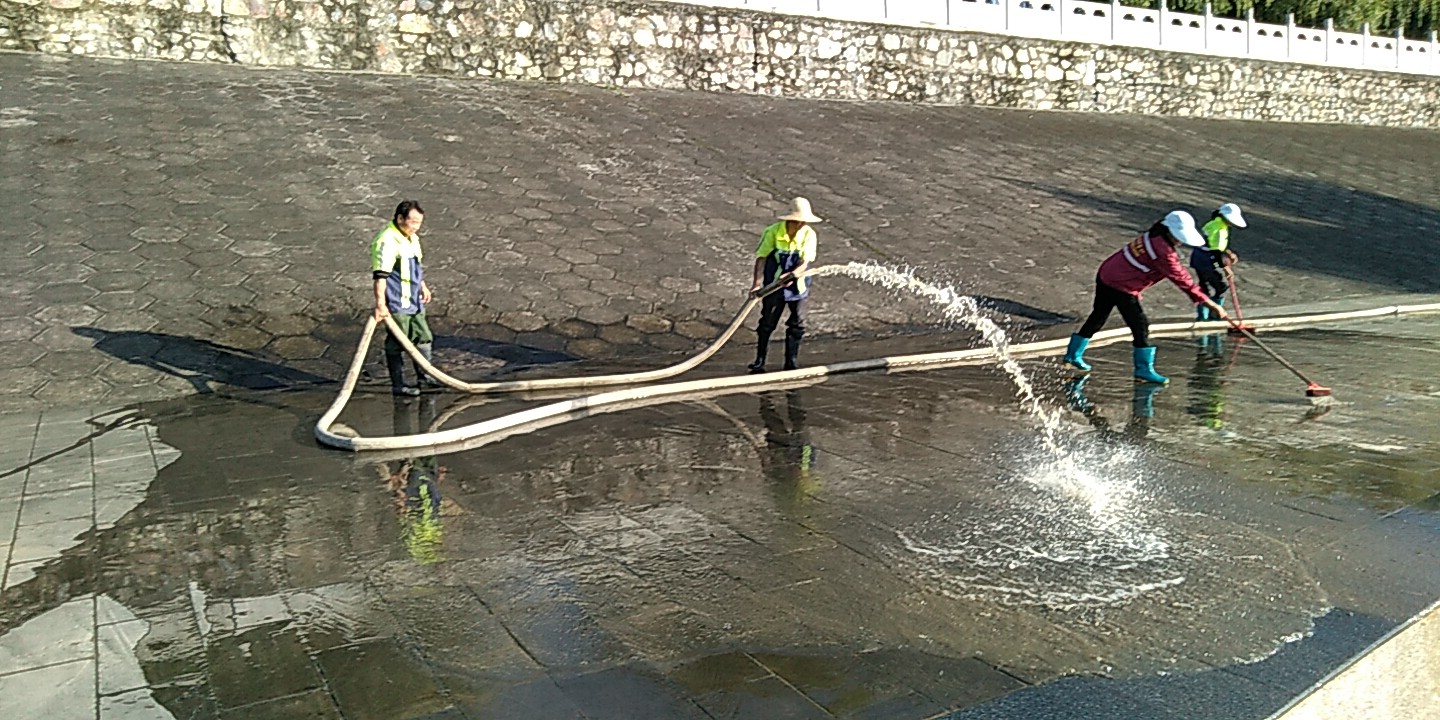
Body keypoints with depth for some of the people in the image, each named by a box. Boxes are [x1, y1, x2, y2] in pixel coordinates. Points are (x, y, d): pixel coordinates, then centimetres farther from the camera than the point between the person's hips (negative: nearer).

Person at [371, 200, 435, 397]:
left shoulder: (412, 238, 11)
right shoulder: (387, 241, -19)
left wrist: (423, 287, 31)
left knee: (424, 337, 16)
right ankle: (398, 384, 10)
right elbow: (380, 275, -24)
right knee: (397, 344, 0)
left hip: (413, 301, 9)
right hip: (396, 303, -9)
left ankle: (423, 376, 31)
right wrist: (380, 304, -27)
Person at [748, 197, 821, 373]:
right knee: (767, 323, 4)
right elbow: (761, 258, -13)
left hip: (797, 285, 2)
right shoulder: (773, 232, -15)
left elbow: (805, 262, -18)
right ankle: (759, 361, 17)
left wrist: (792, 275, -36)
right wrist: (757, 281, -24)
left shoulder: (809, 234, -13)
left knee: (797, 325, 7)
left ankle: (792, 363, 22)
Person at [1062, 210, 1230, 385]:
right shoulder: (1163, 251, -22)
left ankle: (1073, 355, 30)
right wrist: (1211, 304, -15)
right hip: (1122, 287, -10)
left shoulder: (1153, 236, 6)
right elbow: (1181, 279, -19)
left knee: (1098, 317, 20)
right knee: (1140, 325, -2)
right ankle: (1144, 370, 4)